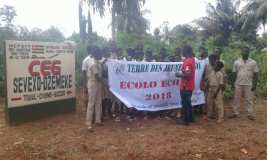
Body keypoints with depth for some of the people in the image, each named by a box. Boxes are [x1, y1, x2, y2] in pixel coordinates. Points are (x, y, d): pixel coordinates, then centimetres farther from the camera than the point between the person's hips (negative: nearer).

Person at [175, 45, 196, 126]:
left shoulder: (187, 61, -21)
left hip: (185, 86, -9)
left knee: (185, 103, 2)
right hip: (190, 86, 9)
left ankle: (186, 120, 12)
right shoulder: (192, 59, 9)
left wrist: (179, 75, -15)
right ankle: (191, 118, 29)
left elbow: (187, 74, -29)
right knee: (188, 103, 20)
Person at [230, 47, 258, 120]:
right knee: (236, 99, 6)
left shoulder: (253, 62, 1)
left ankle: (250, 114, 11)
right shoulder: (237, 62, 4)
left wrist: (255, 84, -5)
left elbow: (255, 74, 1)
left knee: (249, 99, 4)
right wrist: (233, 83, 3)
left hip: (249, 84, -1)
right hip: (238, 84, 1)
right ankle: (235, 113, 15)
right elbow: (234, 73, 7)